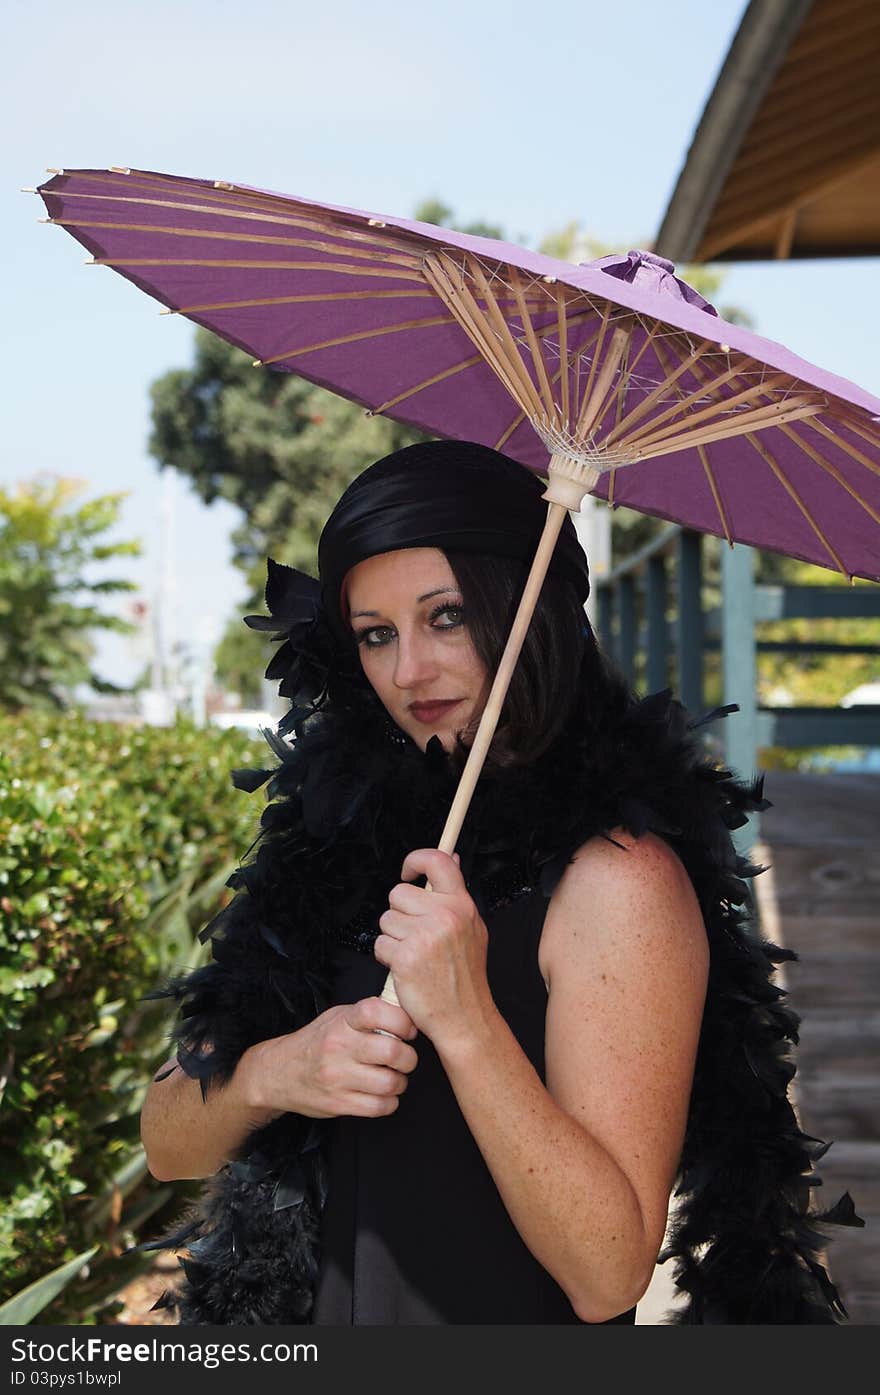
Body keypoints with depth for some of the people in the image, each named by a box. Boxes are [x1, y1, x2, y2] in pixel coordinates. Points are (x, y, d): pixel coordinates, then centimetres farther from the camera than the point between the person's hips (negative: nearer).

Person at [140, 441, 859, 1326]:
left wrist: (463, 1020, -30)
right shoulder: (349, 824, -4)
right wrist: (270, 1074, -21)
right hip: (310, 1314, 5)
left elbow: (606, 1276, -23)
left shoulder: (616, 877, -19)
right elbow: (167, 1145, -2)